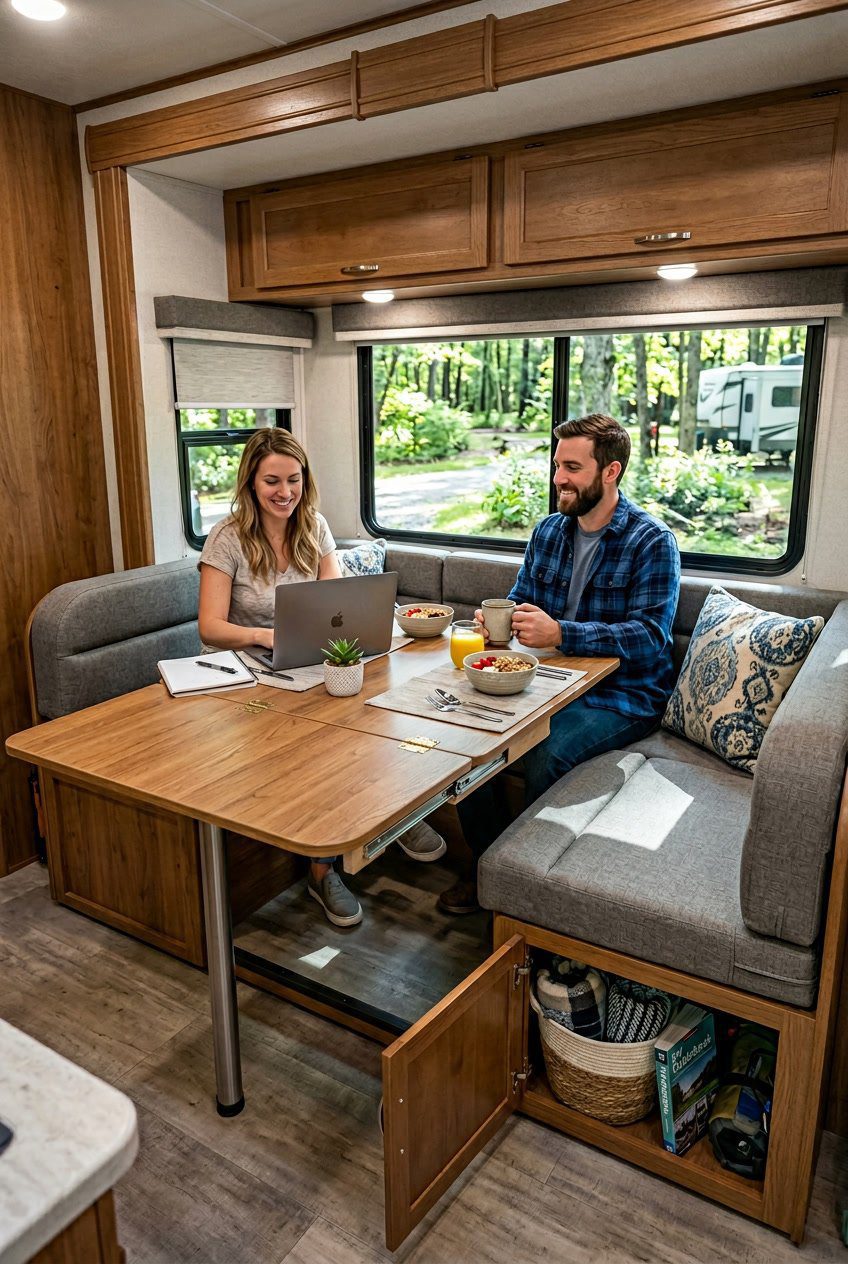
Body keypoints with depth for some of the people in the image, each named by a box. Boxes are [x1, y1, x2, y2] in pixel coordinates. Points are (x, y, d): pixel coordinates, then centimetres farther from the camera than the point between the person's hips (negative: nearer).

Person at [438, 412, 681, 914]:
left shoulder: (652, 542, -10)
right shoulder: (549, 530, 10)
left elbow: (650, 636, -20)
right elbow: (521, 601, 18)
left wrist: (559, 634, -32)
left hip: (623, 696, -6)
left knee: (544, 755, -32)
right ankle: (488, 865, 3)